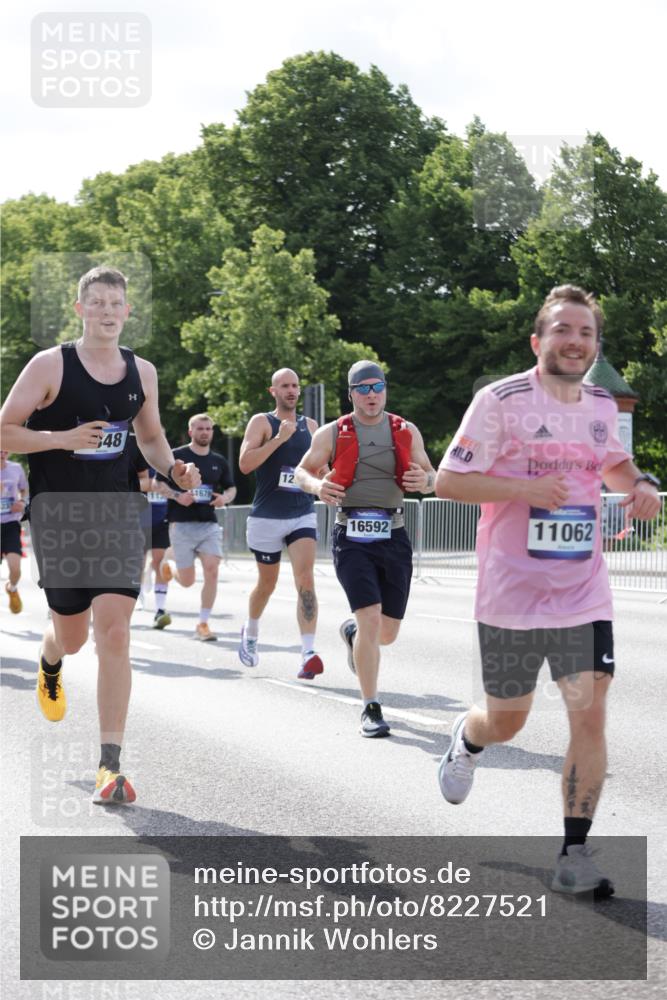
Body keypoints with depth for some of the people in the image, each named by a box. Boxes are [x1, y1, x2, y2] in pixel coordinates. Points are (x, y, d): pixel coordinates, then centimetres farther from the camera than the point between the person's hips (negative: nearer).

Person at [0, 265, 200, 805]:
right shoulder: (50, 365, -7)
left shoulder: (142, 372, 6)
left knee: (114, 632, -11)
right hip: (57, 516, -2)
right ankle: (50, 663, 50)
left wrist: (174, 469, 2)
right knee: (72, 635, 8)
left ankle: (111, 766, -10)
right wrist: (64, 438, -21)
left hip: (115, 515, 2)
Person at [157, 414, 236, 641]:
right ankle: (169, 558, 36)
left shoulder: (219, 461, 11)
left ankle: (203, 624, -3)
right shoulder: (176, 456, -2)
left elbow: (231, 488, 19)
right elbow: (159, 484, -1)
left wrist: (225, 497, -4)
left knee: (212, 571, -14)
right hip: (182, 525, -3)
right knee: (187, 581, -1)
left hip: (209, 524, 3)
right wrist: (177, 496, -18)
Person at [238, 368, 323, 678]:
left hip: (303, 515, 2)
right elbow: (245, 464, -17)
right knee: (267, 584, 13)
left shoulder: (310, 425, 11)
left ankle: (308, 653, -24)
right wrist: (279, 438, -23)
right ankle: (250, 632, 42)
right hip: (267, 516, -2)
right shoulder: (261, 422, -3)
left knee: (306, 580, -16)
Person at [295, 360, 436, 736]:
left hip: (393, 537, 3)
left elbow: (432, 477, 16)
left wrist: (424, 480, -10)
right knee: (371, 618, -18)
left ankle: (352, 632, 46)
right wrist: (316, 485, -9)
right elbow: (303, 470, 15)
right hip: (352, 538, -3)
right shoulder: (332, 434, 3)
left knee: (387, 633, 8)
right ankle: (371, 709, -7)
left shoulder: (407, 432, 8)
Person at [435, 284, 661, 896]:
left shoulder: (602, 406, 7)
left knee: (589, 714, -9)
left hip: (584, 598, 3)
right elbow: (447, 480, -11)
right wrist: (526, 488, -22)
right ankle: (466, 738, 49)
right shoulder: (502, 400, -10)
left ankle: (574, 856, 0)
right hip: (511, 596, -3)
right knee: (506, 721, 11)